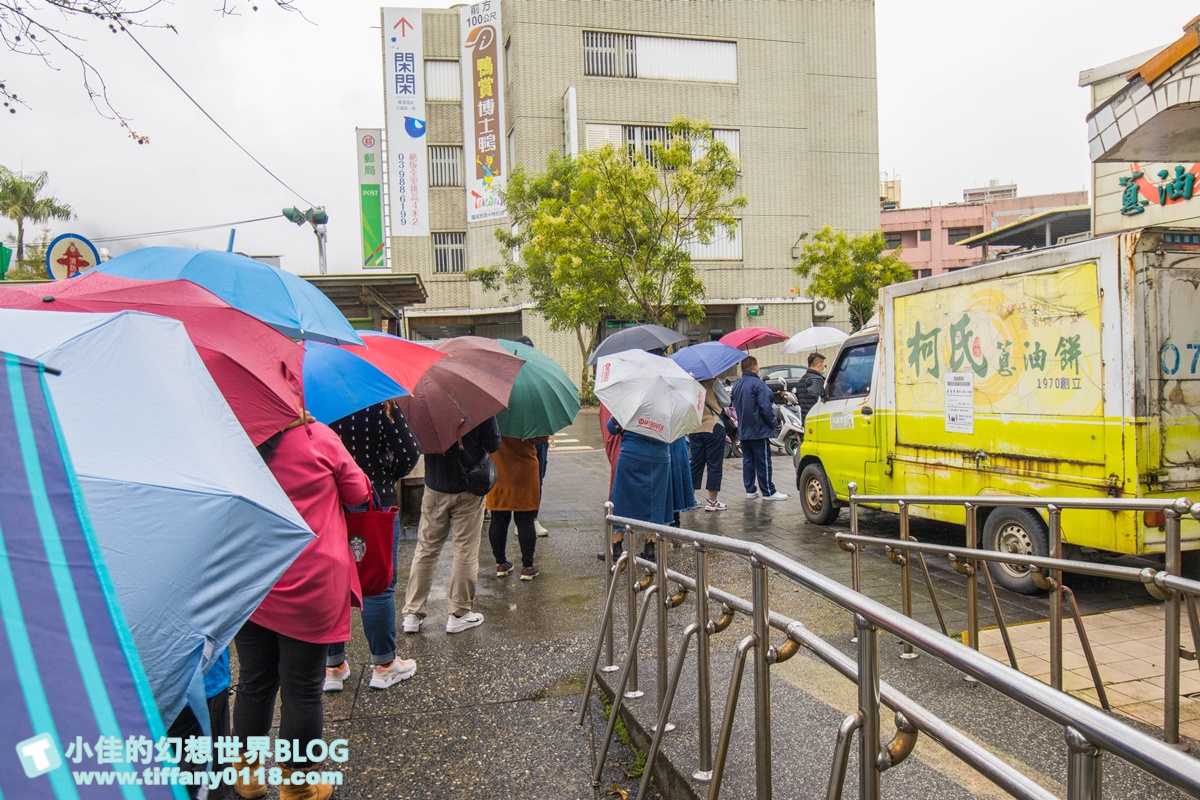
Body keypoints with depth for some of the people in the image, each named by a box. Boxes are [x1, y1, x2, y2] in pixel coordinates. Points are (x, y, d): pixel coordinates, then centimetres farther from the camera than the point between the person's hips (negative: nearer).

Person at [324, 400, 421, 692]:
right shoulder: (382, 404, -12)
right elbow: (409, 452, -12)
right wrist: (390, 474, 8)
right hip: (375, 504, -3)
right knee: (379, 588, 8)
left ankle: (333, 667, 24)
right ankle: (384, 664, 20)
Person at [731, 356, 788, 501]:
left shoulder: (736, 385, 11)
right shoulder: (757, 383, -15)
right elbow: (765, 407, -19)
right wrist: (772, 422, -6)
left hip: (743, 431, 8)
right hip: (758, 429, -8)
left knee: (747, 460, 12)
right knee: (763, 461, -3)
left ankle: (750, 490, 16)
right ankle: (768, 492, 1)